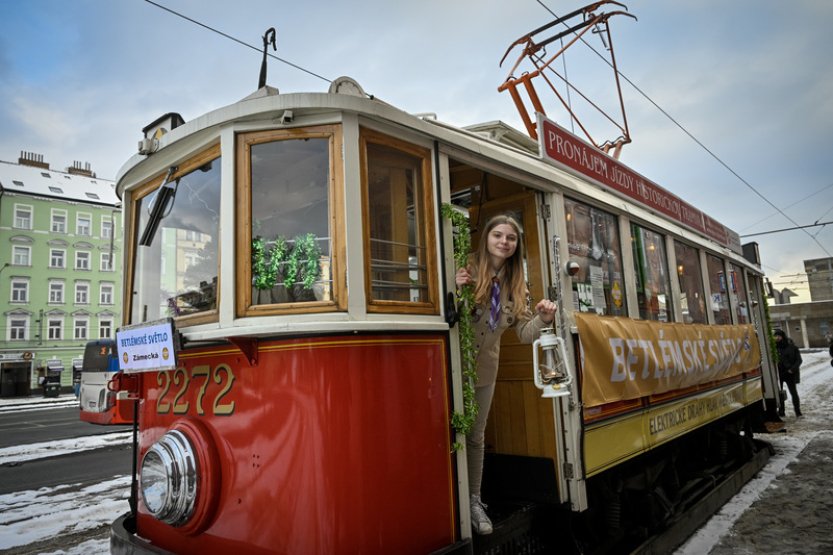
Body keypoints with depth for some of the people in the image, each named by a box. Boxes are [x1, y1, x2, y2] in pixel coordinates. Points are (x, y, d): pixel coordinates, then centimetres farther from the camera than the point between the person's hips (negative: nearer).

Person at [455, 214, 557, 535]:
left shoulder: (516, 285, 2)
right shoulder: (466, 270, -14)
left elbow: (524, 333, 1)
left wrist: (543, 319, -18)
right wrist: (454, 290, -35)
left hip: (485, 369, 4)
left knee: (475, 435, 18)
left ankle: (474, 500, 33)